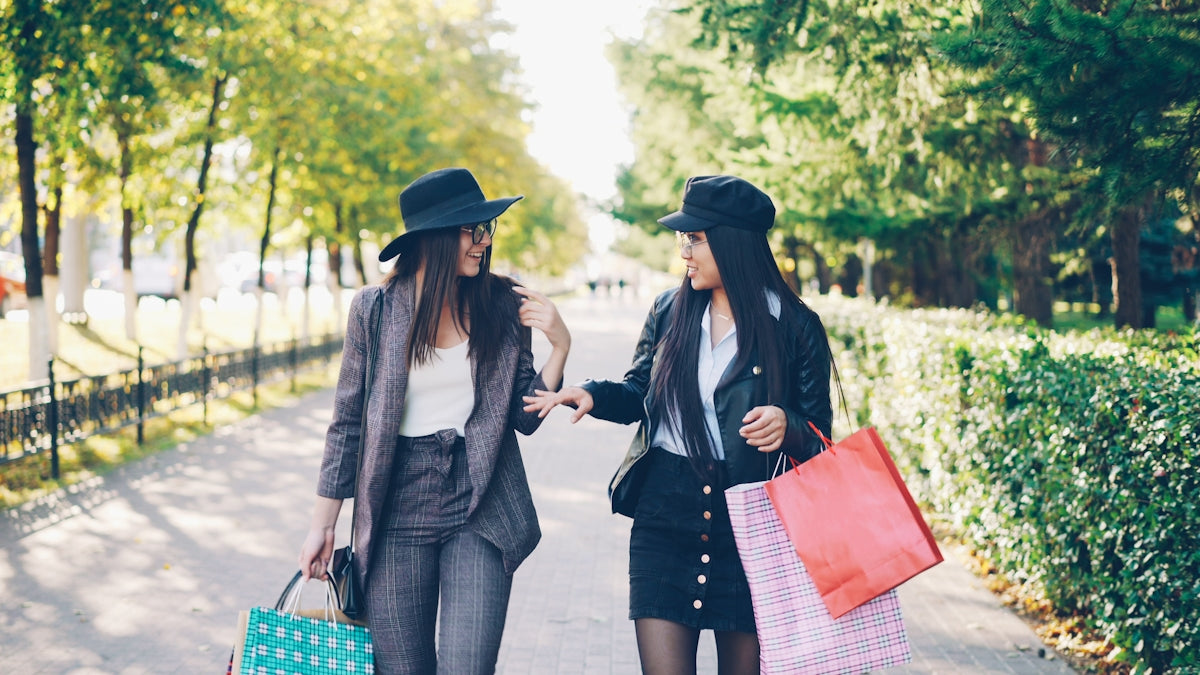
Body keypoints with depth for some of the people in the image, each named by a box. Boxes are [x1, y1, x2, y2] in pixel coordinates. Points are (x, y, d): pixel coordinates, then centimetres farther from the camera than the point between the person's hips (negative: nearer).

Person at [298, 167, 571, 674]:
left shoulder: (504, 306, 1)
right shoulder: (375, 309, -1)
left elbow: (523, 417, 6)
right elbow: (347, 424, 5)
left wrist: (559, 345, -8)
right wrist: (323, 526, 5)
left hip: (481, 514, 0)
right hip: (398, 515, 0)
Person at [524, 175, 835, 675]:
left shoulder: (794, 327, -3)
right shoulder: (669, 311, 6)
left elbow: (818, 434, 0)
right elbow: (639, 395, 17)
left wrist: (787, 426, -22)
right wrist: (593, 394, -4)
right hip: (664, 517, 2)